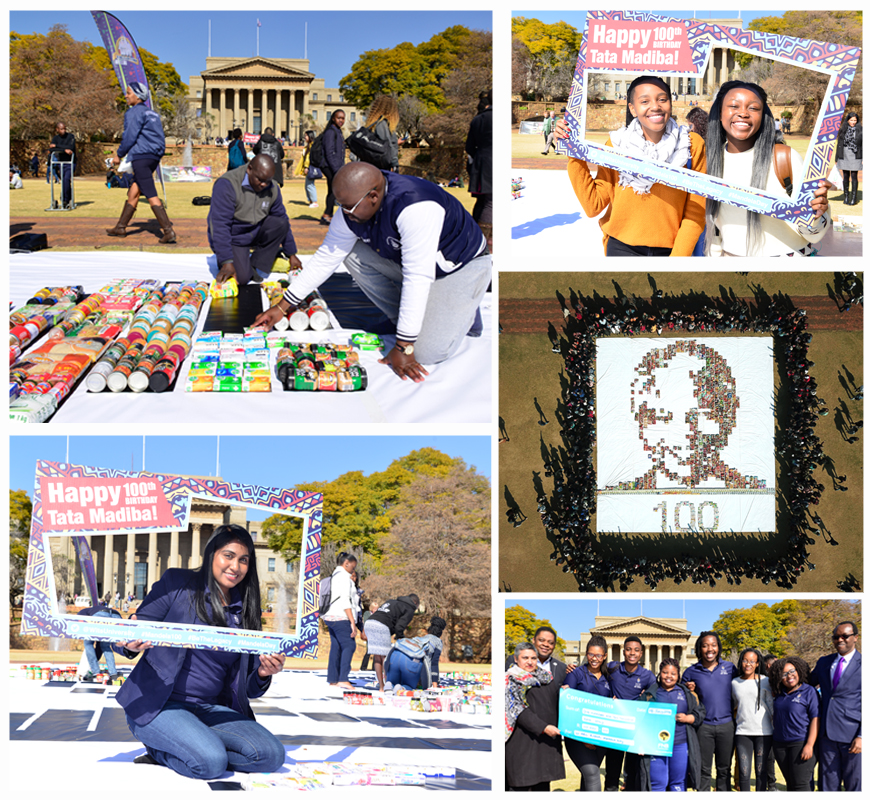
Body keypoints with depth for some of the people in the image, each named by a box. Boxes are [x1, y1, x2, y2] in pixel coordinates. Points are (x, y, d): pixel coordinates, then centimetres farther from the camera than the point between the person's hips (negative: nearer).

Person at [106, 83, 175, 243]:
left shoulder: (134, 112, -7)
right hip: (154, 157, 10)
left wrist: (119, 155, -1)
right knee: (133, 192, 17)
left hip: (141, 157, -9)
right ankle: (121, 227, 25)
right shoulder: (151, 113, 20)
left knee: (151, 196, -13)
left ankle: (168, 232, -20)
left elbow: (130, 136, -12)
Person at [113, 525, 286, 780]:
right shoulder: (176, 584, 1)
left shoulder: (245, 612, 12)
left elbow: (248, 689, 13)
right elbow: (136, 632, -1)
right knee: (211, 762, -31)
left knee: (271, 754, -18)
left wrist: (263, 674, -10)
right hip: (157, 705, -6)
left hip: (210, 709, 6)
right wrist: (131, 645, -25)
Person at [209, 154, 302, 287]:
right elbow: (220, 226, -29)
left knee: (280, 224, -21)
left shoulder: (272, 189, -6)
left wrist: (292, 254, 9)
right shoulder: (227, 185, -25)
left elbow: (282, 219, 7)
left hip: (255, 234, 6)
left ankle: (255, 266, -11)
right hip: (233, 239, -6)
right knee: (241, 278, -27)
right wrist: (227, 263, -34)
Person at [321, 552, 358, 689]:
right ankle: (343, 678, -21)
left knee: (336, 647, 8)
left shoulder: (334, 575, 20)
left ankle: (332, 679, 6)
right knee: (349, 645, -11)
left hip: (330, 617, 10)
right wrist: (352, 621, -18)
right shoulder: (344, 576, -9)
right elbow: (345, 600, -16)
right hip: (341, 617, -10)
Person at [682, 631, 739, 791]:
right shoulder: (691, 672, 3)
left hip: (726, 724, 1)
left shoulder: (729, 668, 4)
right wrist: (689, 691, -9)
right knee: (704, 769, 3)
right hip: (704, 725, -1)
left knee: (724, 769, 9)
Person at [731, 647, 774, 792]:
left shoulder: (764, 681, 2)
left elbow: (772, 706, 5)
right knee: (743, 773, -5)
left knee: (761, 771, 2)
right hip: (742, 732, 1)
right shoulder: (734, 683, 9)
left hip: (763, 732, -1)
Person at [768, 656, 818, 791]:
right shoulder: (779, 694, 11)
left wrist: (809, 745, -18)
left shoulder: (809, 692, -6)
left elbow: (815, 719, -11)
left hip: (801, 743, -6)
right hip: (780, 744, 6)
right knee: (790, 783, 8)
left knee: (800, 783, -12)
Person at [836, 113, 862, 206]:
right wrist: (837, 158, 5)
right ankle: (846, 197, 14)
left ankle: (854, 198, 2)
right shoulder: (843, 130, 5)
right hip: (844, 156, 2)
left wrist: (863, 159, -5)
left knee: (854, 177, -2)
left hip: (855, 156, -2)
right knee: (845, 176, 5)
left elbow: (863, 145, 0)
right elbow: (839, 144, 7)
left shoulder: (860, 130, -1)